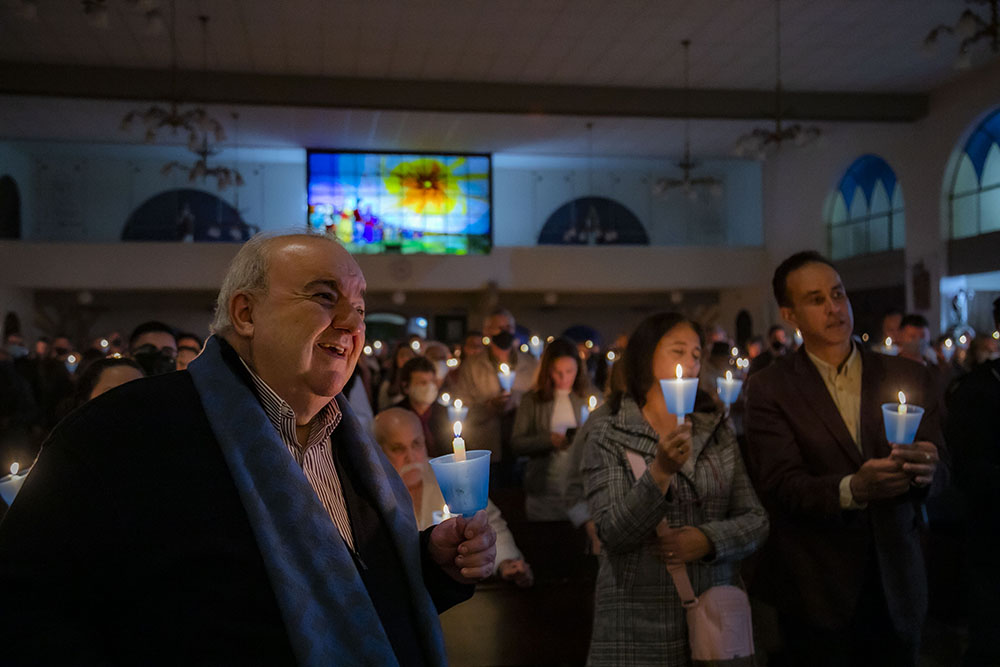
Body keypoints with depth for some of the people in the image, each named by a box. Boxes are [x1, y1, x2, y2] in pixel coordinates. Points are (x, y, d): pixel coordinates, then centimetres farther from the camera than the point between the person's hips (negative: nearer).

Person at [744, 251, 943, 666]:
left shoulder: (907, 376, 3)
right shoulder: (768, 389, -6)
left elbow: (935, 468, -1)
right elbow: (780, 485, -15)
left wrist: (926, 470, -24)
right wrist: (853, 488, -32)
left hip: (896, 587, 3)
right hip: (815, 592, -3)